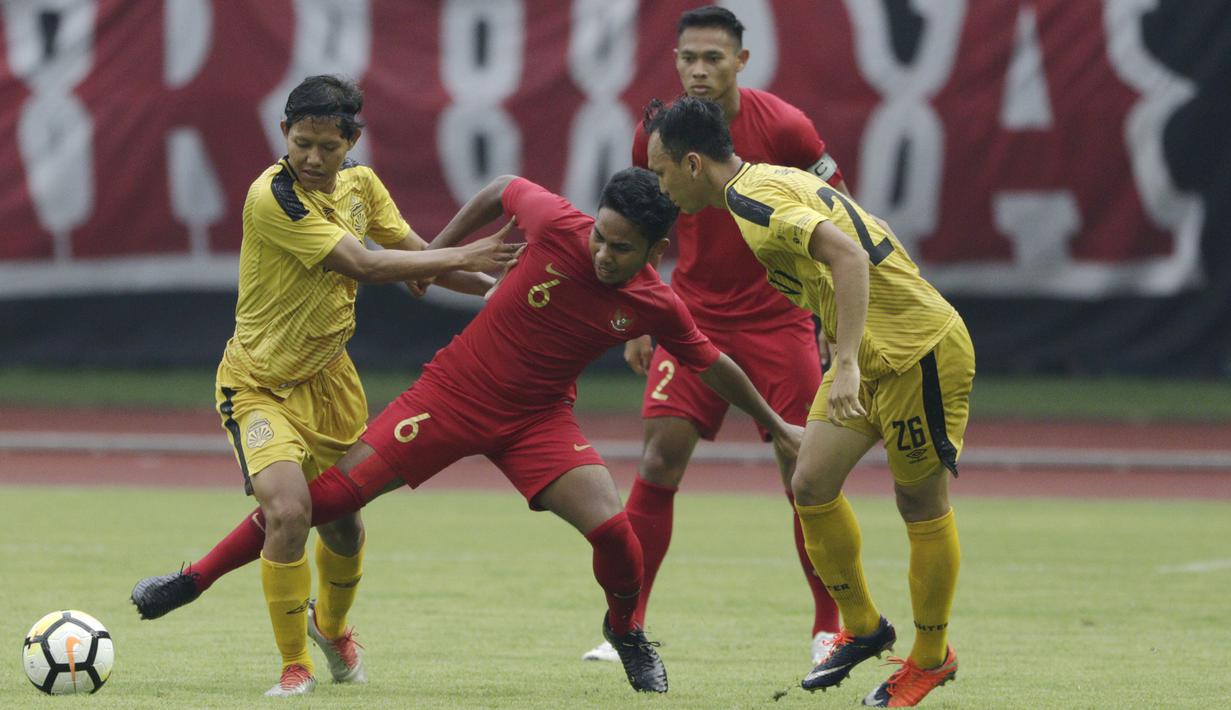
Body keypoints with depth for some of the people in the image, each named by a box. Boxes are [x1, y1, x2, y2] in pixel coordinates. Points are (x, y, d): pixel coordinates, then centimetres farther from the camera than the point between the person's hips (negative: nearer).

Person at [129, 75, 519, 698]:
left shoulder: (360, 184, -1)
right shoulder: (273, 196, -25)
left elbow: (414, 253, 11)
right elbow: (363, 265, -27)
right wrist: (460, 258, -20)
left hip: (327, 377, 7)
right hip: (261, 383, -7)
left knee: (344, 523, 12)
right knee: (288, 509, -25)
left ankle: (331, 624, 45)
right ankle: (294, 666, -8)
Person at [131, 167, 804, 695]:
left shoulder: (657, 308, -14)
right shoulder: (557, 226, -22)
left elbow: (712, 365, 4)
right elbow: (502, 189, 0)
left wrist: (776, 426, 13)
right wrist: (435, 253, 3)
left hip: (538, 418, 1)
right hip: (454, 392, -1)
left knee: (611, 527, -18)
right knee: (336, 490, -8)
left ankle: (626, 630, 17)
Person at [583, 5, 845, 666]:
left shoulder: (784, 127, -12)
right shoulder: (656, 136, -3)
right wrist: (636, 324, 9)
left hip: (778, 318, -2)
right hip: (693, 314, 2)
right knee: (658, 461, -9)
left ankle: (829, 629, 10)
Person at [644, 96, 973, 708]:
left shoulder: (753, 200, -21)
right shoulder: (765, 185, 10)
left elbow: (848, 255, -34)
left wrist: (848, 363, -38)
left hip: (917, 351, -10)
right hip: (869, 353, 10)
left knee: (923, 506, 4)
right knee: (812, 484, 4)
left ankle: (931, 658, 17)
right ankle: (861, 627, 19)